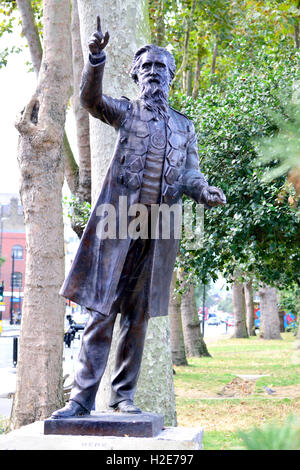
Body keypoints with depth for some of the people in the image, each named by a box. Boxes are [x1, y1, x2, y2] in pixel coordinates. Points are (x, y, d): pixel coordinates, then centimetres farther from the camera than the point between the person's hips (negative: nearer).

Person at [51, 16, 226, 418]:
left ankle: (124, 395, 14)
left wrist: (205, 192, -7)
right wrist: (97, 57, -25)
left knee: (139, 313, 6)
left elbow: (191, 174, 15)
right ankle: (83, 395, -4)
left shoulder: (184, 127, 19)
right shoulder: (126, 112, 10)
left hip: (159, 228, 3)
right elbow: (91, 99, -9)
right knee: (102, 307, -7)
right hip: (118, 219, -3)